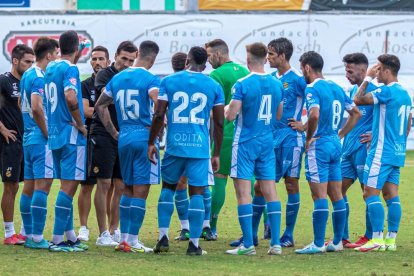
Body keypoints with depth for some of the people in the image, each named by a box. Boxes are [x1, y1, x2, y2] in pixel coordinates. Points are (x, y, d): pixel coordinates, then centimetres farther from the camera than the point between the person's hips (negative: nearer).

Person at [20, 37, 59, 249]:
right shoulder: (39, 78, -15)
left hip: (28, 138, 10)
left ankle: (28, 235, 16)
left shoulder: (27, 75, 15)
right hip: (41, 139, -10)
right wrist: (47, 132, -17)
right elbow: (36, 107, -26)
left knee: (29, 186, 11)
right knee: (42, 186, -10)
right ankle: (37, 238, -14)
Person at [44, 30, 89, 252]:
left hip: (54, 134, 9)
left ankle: (70, 236, 20)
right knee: (69, 186, -7)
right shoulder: (70, 69, -13)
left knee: (67, 186, 15)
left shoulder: (51, 68, 13)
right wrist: (80, 124, -15)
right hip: (71, 135, -8)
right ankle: (57, 240, -10)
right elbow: (70, 98, -28)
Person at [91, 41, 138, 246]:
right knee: (104, 183, -5)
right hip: (104, 134, -5)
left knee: (121, 186, 6)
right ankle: (103, 234, -3)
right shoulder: (104, 75, -4)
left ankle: (114, 231, 14)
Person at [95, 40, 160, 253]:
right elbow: (159, 106, -25)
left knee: (128, 189, 17)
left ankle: (124, 238, 17)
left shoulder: (117, 79, 11)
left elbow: (100, 105, 21)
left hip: (124, 138, 6)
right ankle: (132, 241, -3)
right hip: (144, 138, -6)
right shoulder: (151, 80, -9)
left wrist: (113, 132, 23)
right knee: (140, 191, -2)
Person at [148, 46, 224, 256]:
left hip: (175, 144, 0)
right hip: (200, 147, 0)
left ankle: (163, 237, 8)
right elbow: (219, 123, 4)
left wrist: (151, 143, 8)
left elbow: (159, 115, -1)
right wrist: (216, 154, 11)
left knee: (168, 187, 16)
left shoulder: (169, 81, 3)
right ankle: (194, 244, -1)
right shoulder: (214, 86, 4)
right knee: (196, 192, 2)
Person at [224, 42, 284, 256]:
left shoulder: (242, 84, -13)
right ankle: (276, 243, 3)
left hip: (245, 142, -5)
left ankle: (248, 244, -7)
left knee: (243, 191, -3)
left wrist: (227, 108, 8)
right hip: (267, 142, 5)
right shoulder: (277, 84, 5)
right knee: (269, 190, 7)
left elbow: (230, 116, -14)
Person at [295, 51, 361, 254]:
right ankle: (337, 242, 15)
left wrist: (309, 138, -14)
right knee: (336, 195, 10)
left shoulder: (312, 89, -13)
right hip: (335, 146, 8)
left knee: (319, 196, -7)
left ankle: (318, 244, -7)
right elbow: (356, 113, 18)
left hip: (319, 146, -8)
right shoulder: (337, 88, 12)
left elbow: (314, 115, -28)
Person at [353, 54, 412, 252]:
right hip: (397, 153, 9)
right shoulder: (405, 94, 15)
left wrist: (367, 78, -4)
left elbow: (358, 100, -16)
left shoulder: (387, 91, -14)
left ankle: (377, 240, -13)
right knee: (391, 195, 8)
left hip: (382, 152, -9)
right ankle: (391, 239, 6)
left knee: (370, 193, -8)